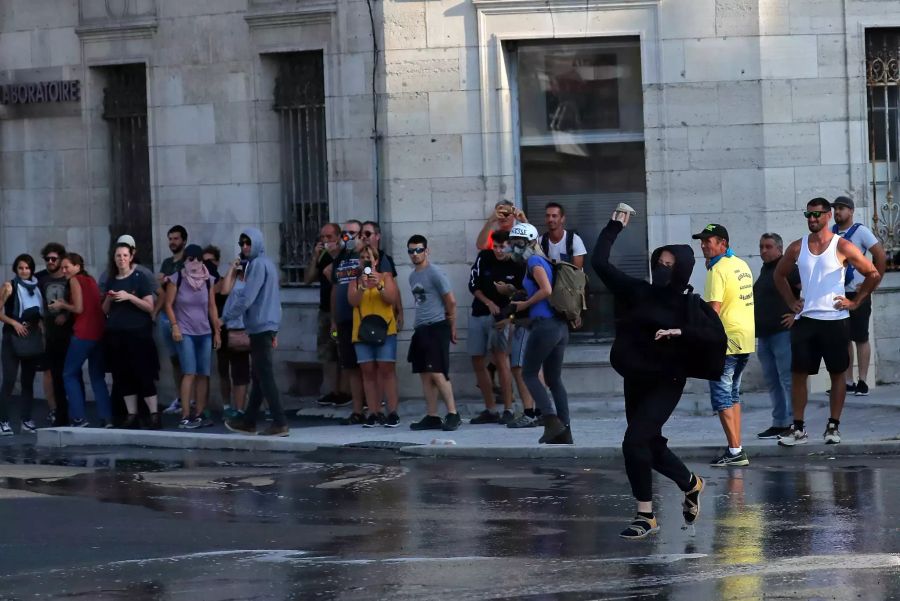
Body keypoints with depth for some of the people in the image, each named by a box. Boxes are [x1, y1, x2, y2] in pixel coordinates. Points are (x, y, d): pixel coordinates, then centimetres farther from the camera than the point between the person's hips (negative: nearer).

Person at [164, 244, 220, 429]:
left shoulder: (208, 280, 7)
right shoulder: (176, 279, -4)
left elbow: (212, 307, 10)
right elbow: (168, 304, -3)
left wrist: (217, 331, 9)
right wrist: (175, 326, -12)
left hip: (205, 333, 4)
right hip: (185, 333, -4)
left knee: (203, 374, 2)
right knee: (189, 373, -12)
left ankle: (199, 414, 8)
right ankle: (185, 416, -12)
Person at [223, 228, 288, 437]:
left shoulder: (258, 264, -13)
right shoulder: (268, 264, 18)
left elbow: (247, 298, -19)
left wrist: (226, 317, -9)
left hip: (260, 327, -10)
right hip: (268, 326, 10)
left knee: (265, 376, -9)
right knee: (258, 376, 13)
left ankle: (280, 423, -11)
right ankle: (249, 421, 20)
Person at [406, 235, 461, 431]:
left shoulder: (435, 273, -9)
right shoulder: (413, 276, 16)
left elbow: (451, 301, -8)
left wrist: (452, 328, -4)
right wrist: (417, 323, 16)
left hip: (436, 327, -9)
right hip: (421, 329, 9)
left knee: (437, 373, -14)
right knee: (425, 374, 7)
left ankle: (452, 413, -12)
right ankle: (432, 417, 11)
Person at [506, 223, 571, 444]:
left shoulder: (535, 262, -7)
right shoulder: (544, 262, 20)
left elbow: (546, 290, -19)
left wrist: (524, 304, -7)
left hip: (544, 324, -9)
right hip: (560, 326, 9)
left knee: (529, 374, 0)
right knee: (554, 379, 11)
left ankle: (552, 420, -12)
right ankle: (564, 432, 8)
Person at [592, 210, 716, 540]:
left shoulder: (691, 305, -7)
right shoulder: (639, 292, 3)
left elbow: (716, 334, -18)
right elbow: (600, 262, 4)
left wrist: (682, 332, -28)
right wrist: (614, 227, 7)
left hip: (665, 384, -6)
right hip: (635, 381, 6)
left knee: (635, 442, -17)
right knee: (650, 444, 19)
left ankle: (646, 515, -8)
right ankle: (691, 484, 46)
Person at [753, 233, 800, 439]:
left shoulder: (788, 269, -8)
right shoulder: (764, 271, 18)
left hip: (782, 333, -9)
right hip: (764, 335, 9)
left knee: (787, 380, -10)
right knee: (772, 381, 10)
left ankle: (794, 423, -9)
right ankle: (779, 423, 15)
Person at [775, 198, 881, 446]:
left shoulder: (842, 247, -5)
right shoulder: (797, 247, 6)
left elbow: (873, 274, 0)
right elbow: (780, 275, 22)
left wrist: (856, 301, -2)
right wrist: (791, 302, 13)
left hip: (835, 320, -3)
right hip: (805, 320, 3)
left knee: (837, 374, 4)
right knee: (798, 373, -1)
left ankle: (833, 426, 12)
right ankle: (798, 428, 4)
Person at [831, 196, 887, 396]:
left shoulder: (860, 232, -8)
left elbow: (881, 256, -11)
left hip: (858, 294, -6)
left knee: (861, 338, -1)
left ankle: (862, 382, 0)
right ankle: (848, 382, 11)